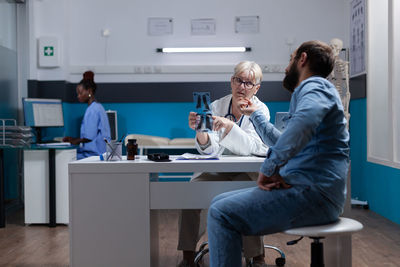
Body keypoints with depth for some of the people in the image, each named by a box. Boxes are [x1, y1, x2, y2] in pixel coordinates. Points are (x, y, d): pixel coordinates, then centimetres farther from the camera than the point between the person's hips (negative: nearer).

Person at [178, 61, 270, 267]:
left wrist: (229, 125, -36)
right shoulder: (217, 107, 2)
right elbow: (210, 149, -8)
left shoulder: (260, 111, -5)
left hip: (249, 172, -2)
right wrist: (200, 132, -30)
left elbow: (249, 148, -21)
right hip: (218, 169, 3)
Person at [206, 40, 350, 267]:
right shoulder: (313, 88, 28)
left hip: (314, 193, -10)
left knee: (222, 214, -20)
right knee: (220, 204, 10)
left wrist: (269, 168, -28)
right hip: (305, 188, 10)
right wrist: (255, 114, 46)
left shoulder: (315, 86, -6)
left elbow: (305, 120, -32)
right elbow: (282, 142, 41)